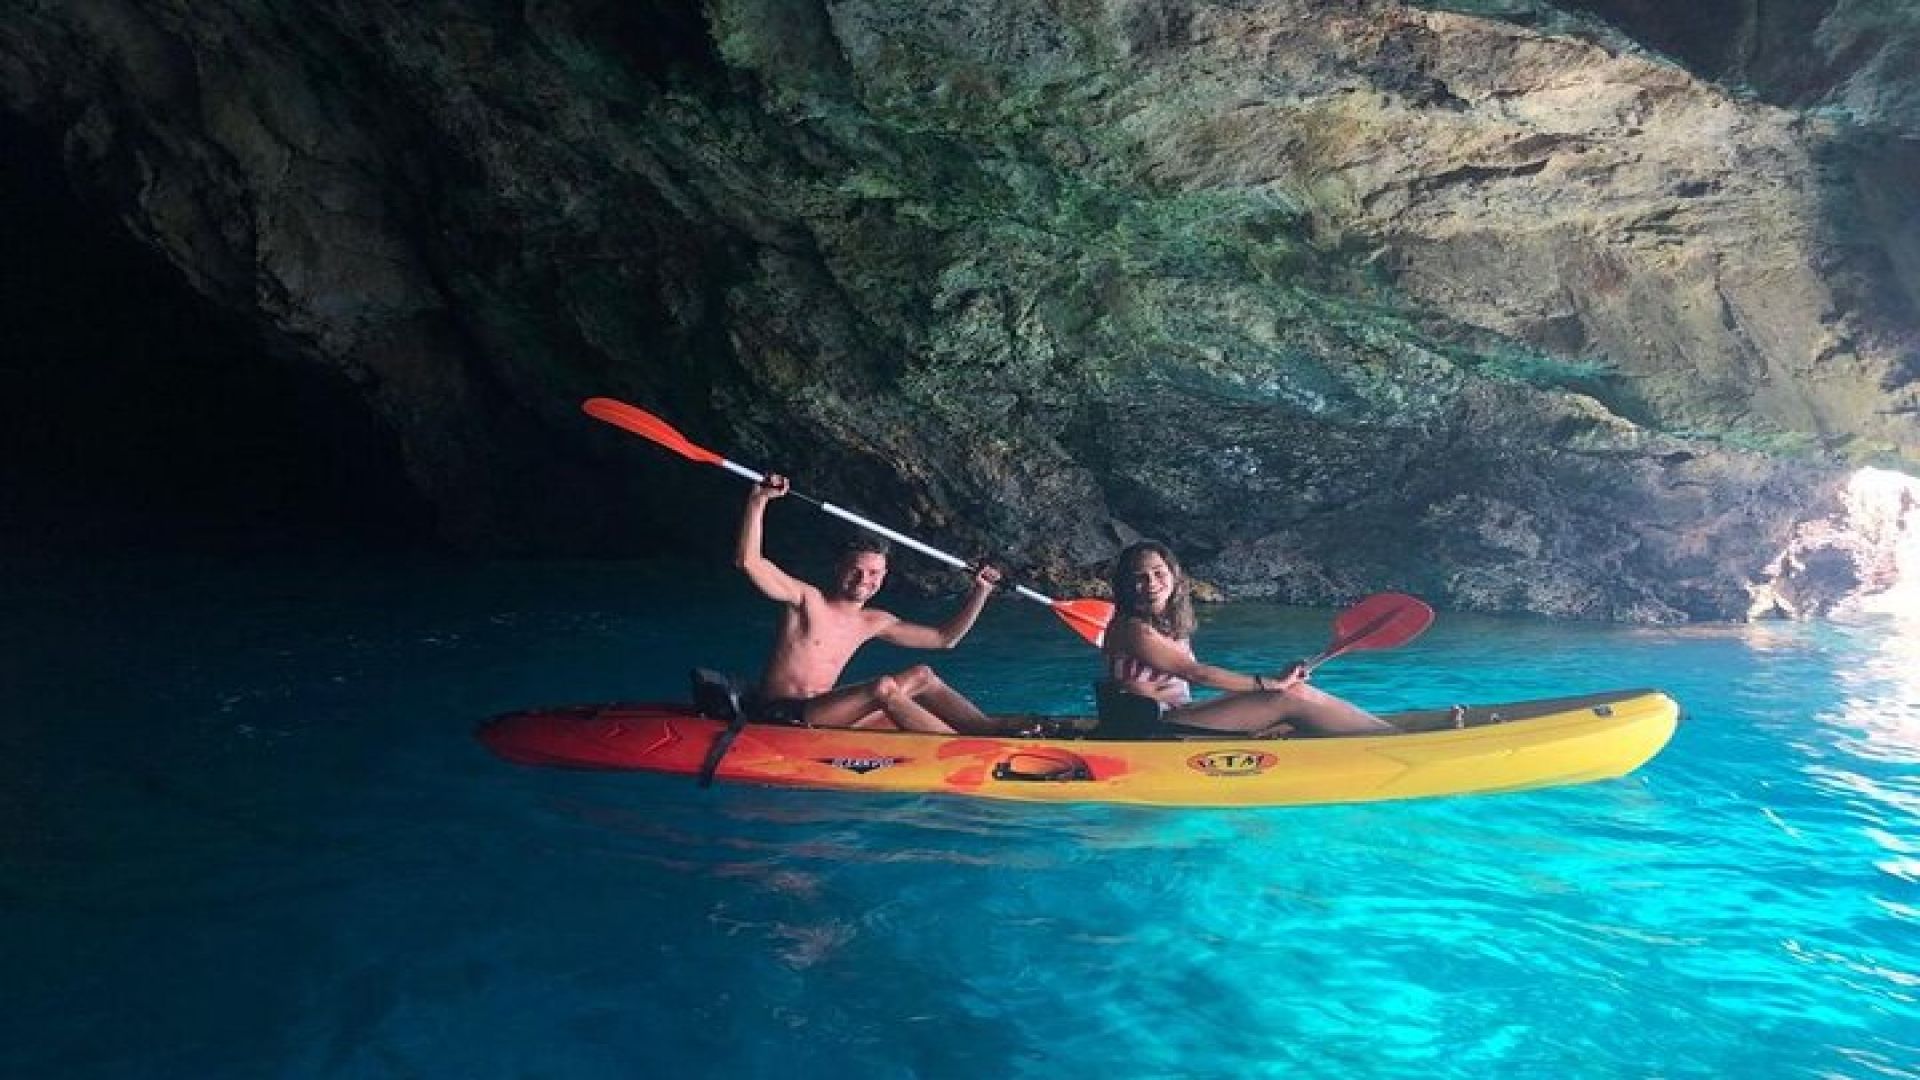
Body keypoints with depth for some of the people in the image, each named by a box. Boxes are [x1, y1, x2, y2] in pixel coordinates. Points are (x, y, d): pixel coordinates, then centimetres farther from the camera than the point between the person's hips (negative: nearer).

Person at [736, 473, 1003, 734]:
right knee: (883, 687, -29)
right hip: (776, 717, -7)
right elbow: (748, 560, -20)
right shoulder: (807, 599, -5)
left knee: (922, 676, -7)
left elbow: (944, 638, 16)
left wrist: (980, 590, 8)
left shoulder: (873, 623, 12)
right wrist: (758, 499, -28)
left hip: (824, 720, 7)